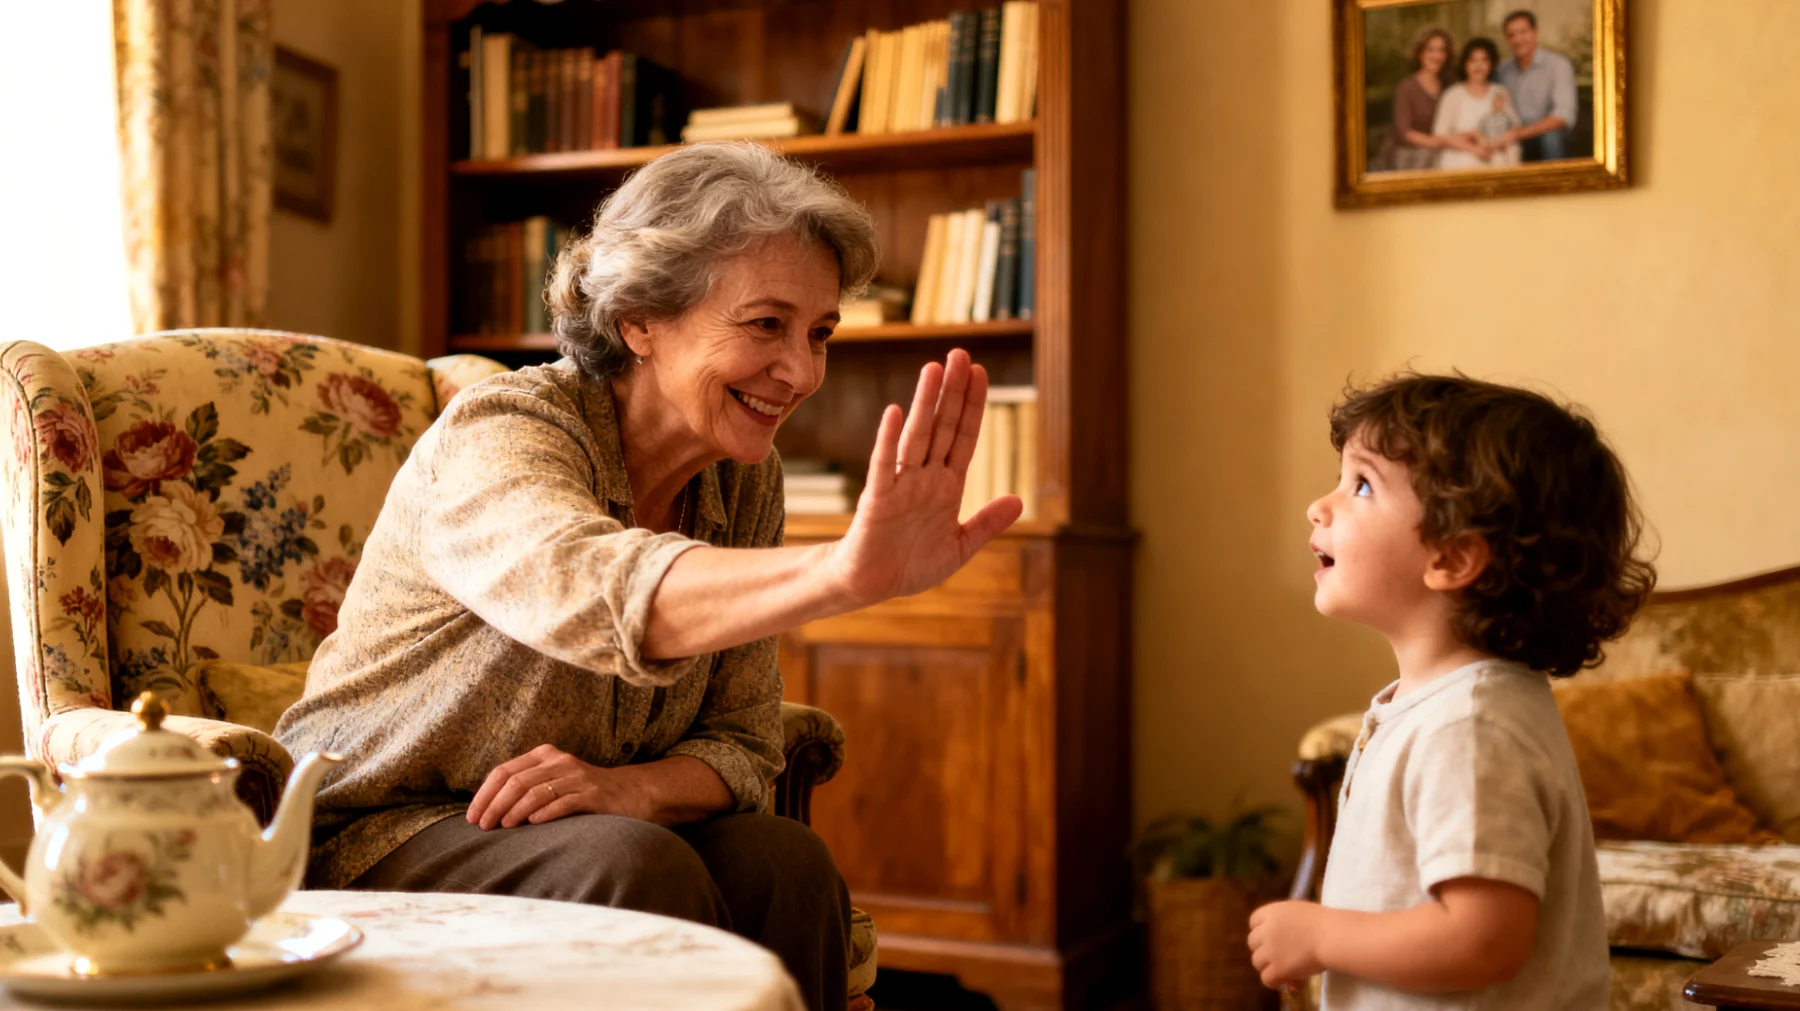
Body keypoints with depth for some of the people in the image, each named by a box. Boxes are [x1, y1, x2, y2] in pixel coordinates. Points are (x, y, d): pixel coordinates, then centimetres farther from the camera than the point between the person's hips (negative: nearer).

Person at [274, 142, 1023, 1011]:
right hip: (375, 840, -5)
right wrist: (845, 573, -64)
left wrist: (626, 787, -25)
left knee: (783, 862, -22)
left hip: (601, 830, 5)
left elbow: (742, 744, -2)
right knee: (639, 869, -32)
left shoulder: (745, 481, -2)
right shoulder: (496, 434, -22)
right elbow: (599, 592, -46)